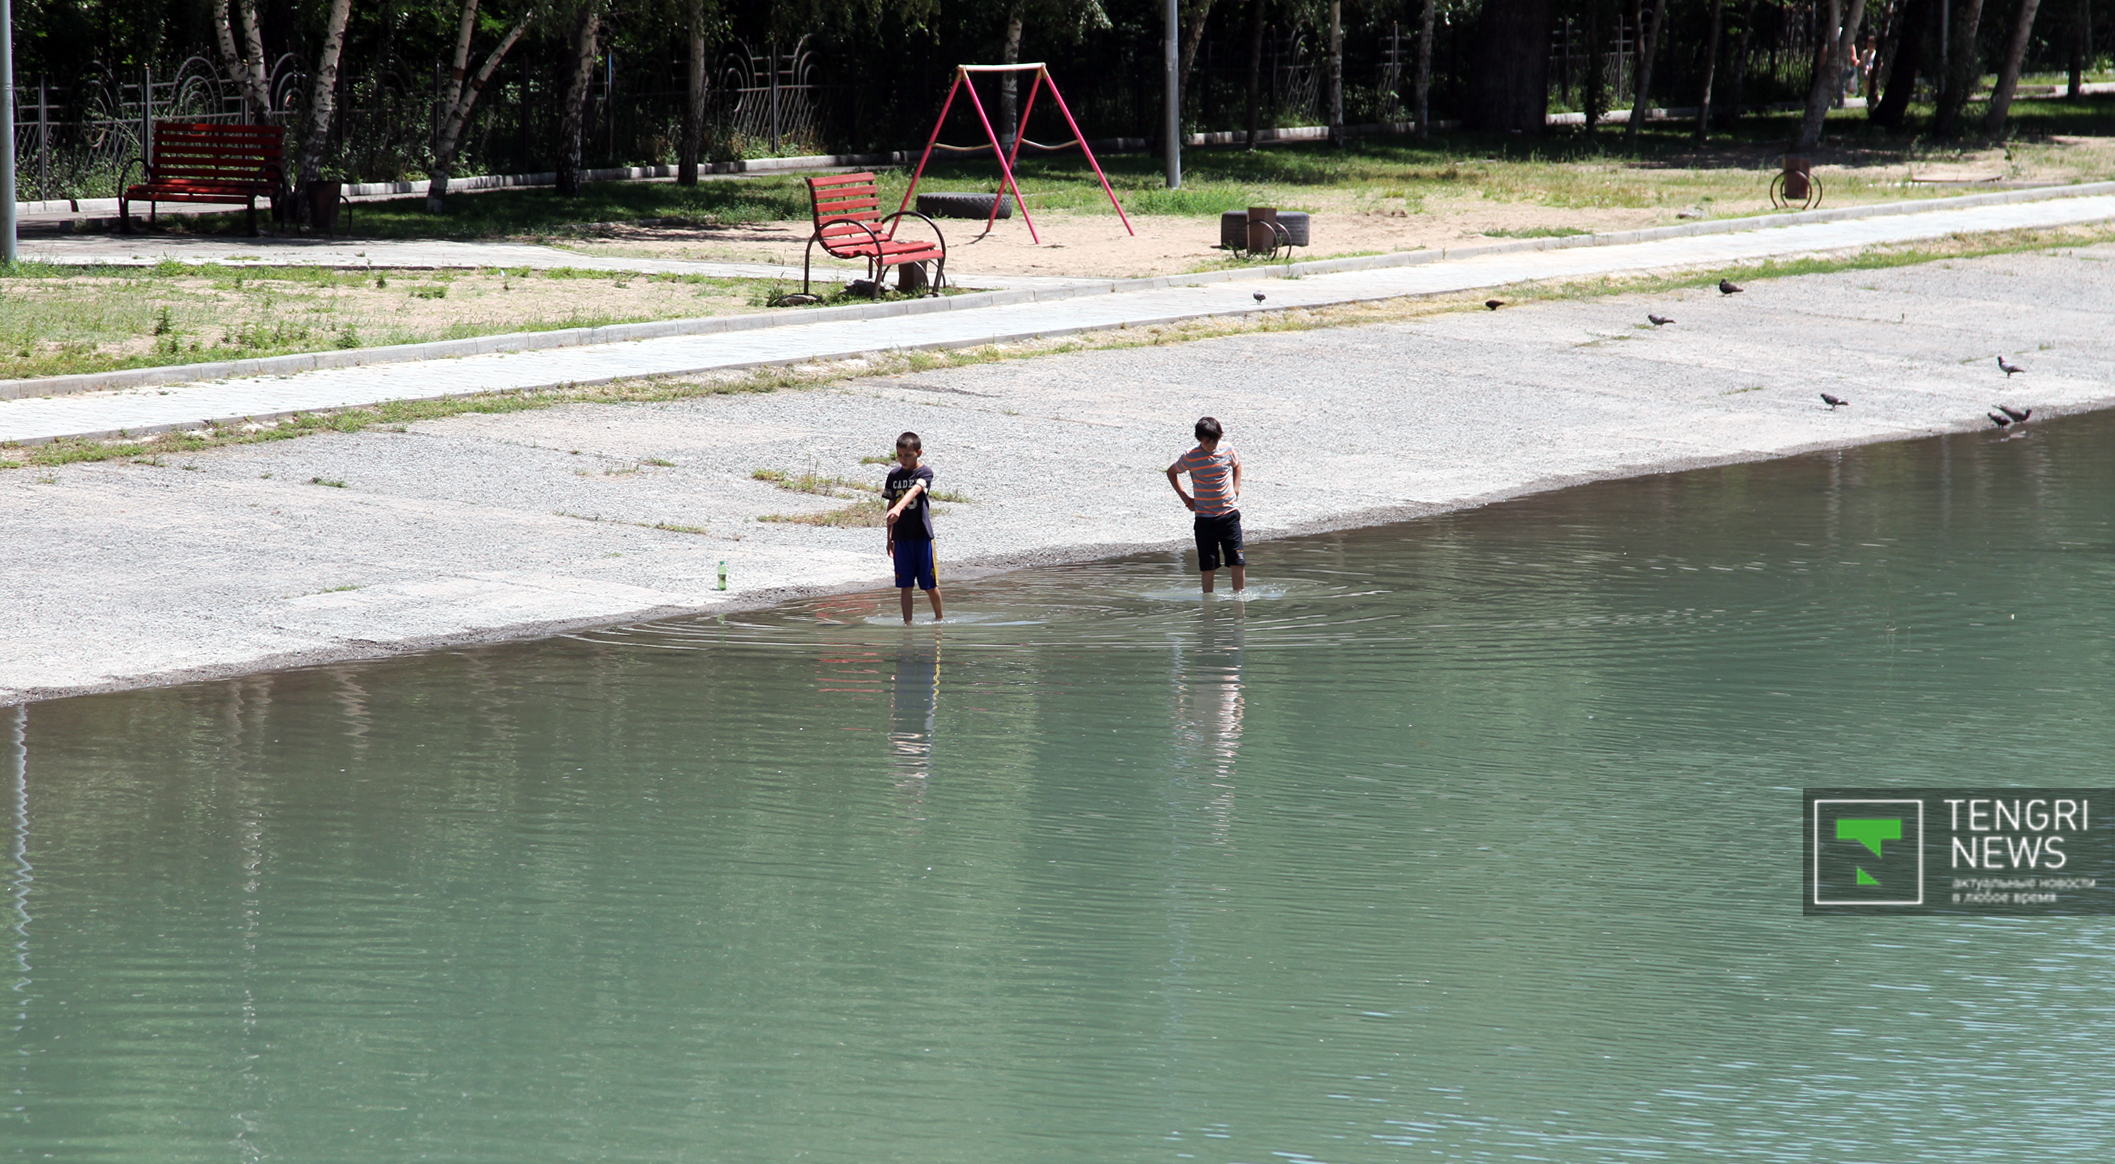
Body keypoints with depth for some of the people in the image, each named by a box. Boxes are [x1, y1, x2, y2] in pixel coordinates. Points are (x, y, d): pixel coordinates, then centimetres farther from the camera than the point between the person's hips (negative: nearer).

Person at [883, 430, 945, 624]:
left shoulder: (924, 473, -7)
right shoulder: (894, 475, 7)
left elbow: (915, 490, -26)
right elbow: (891, 504, 13)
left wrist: (898, 508, -45)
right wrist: (890, 537, 12)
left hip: (922, 535, -3)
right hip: (901, 537, 3)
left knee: (929, 584, 5)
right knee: (905, 585, 2)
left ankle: (939, 617, 26)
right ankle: (907, 622, 7)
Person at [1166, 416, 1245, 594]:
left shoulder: (1227, 450, -2)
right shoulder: (1190, 458, -9)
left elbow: (1237, 465, 21)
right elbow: (1171, 472, 9)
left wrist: (1236, 490, 8)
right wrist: (1185, 498, 2)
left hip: (1229, 514, 2)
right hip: (1205, 517, -2)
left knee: (1238, 562, -3)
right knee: (1208, 565, 0)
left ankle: (1239, 595, 5)